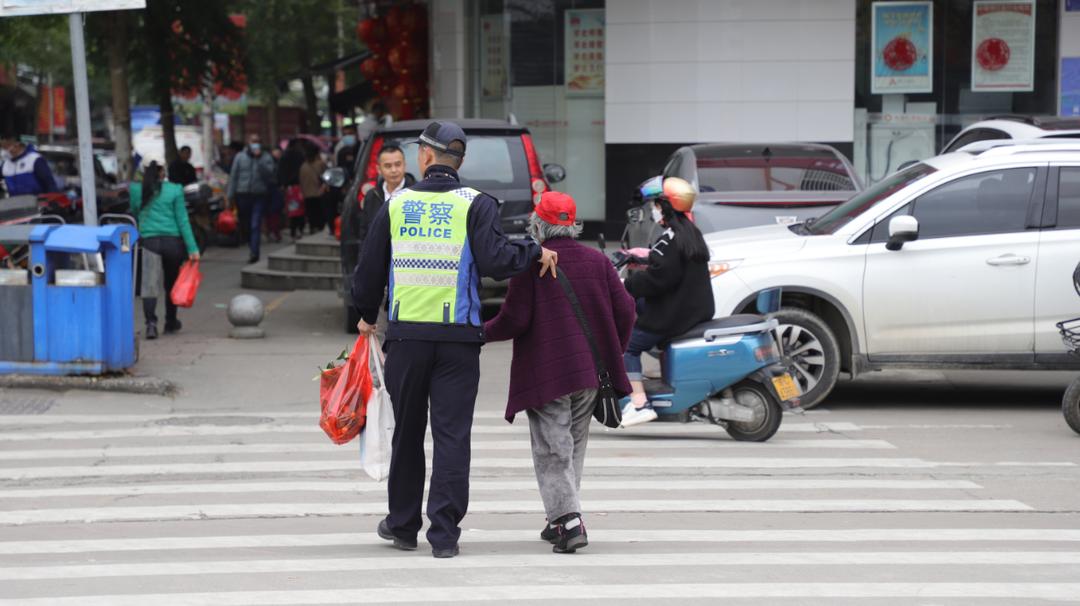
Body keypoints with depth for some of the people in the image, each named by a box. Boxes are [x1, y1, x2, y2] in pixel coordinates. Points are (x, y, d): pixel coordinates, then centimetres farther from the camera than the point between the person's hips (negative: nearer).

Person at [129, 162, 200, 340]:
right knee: (171, 283, 15)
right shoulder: (175, 190, -3)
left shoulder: (136, 191, 1)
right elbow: (183, 221, -5)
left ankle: (151, 322, -22)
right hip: (172, 242, 0)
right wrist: (192, 248, -5)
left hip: (148, 241, 0)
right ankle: (170, 323, 28)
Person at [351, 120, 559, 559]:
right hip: (458, 337, -2)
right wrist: (535, 253, 1)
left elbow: (369, 270, 10)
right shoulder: (475, 204, -2)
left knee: (407, 433, 14)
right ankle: (444, 533, -2)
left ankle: (403, 525, 24)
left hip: (406, 335, 2)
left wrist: (367, 316, 27)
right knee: (452, 435, 1)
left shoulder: (396, 205, 5)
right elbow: (493, 261, -16)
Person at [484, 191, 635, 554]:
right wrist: (613, 353, 19)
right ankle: (561, 518, 20)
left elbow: (515, 319, -12)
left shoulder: (529, 264, -8)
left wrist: (484, 333, 7)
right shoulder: (598, 261, 6)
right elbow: (625, 310, 5)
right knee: (574, 447, 16)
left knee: (552, 450, -3)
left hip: (546, 373, -5)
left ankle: (568, 520, -16)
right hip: (591, 373, 5)